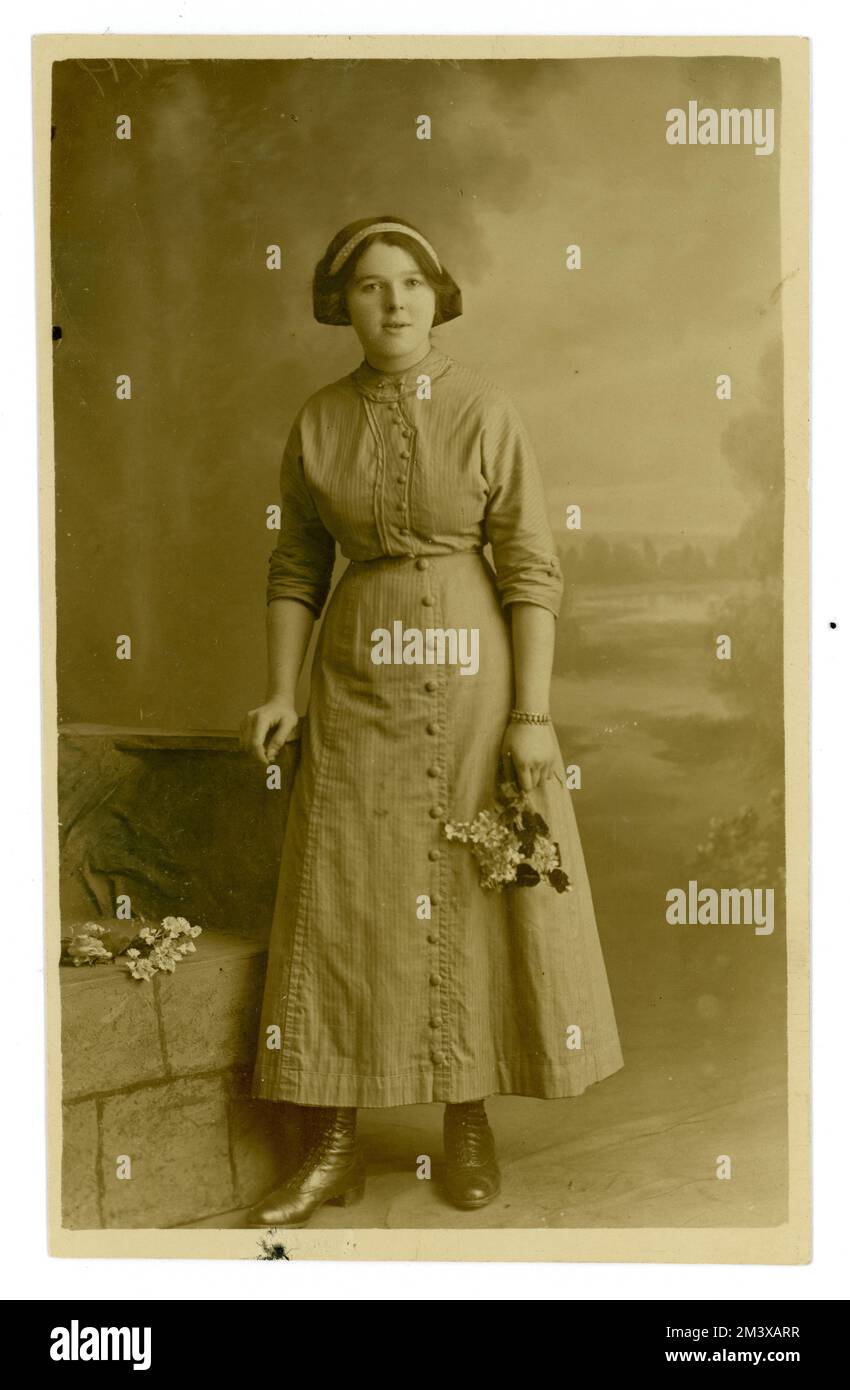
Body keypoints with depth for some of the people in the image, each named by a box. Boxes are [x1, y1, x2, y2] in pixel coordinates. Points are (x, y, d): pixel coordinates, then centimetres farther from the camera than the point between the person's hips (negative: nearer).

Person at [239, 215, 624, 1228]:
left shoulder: (488, 413, -4)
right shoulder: (316, 422, 3)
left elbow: (532, 571, -6)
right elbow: (297, 567, 9)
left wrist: (531, 714, -12)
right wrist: (281, 695, -3)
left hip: (472, 673, -2)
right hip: (360, 677, 2)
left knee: (479, 890, 3)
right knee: (341, 897, 0)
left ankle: (468, 1118, 23)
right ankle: (333, 1146, 12)